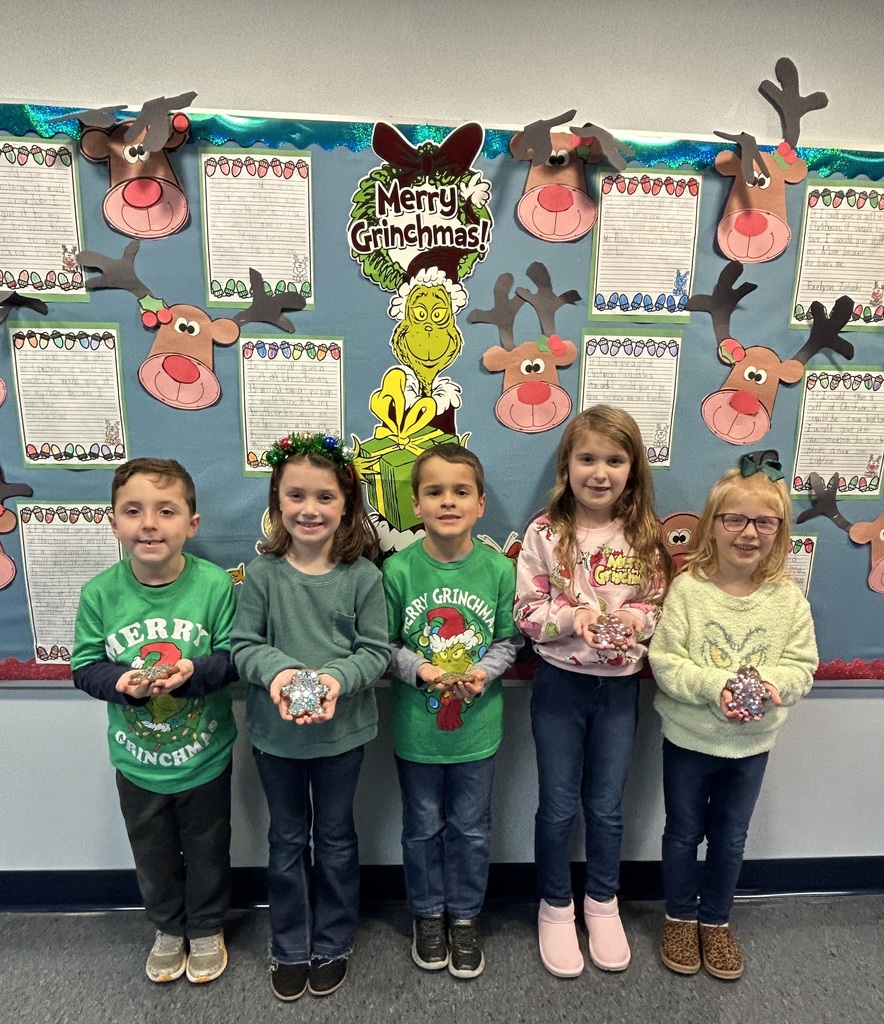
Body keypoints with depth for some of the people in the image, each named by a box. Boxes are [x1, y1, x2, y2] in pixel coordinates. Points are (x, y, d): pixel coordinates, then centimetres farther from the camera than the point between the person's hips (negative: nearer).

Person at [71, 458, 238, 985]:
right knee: (153, 854, 25)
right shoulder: (100, 592, -15)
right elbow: (85, 665, -7)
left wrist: (193, 672, -32)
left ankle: (207, 930, 49)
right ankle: (169, 929, 53)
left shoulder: (214, 584, -21)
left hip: (204, 756, -2)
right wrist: (121, 680, -27)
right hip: (136, 760, 2)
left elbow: (233, 655, -14)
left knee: (207, 850, 21)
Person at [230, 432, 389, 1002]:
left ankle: (333, 944, 42)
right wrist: (276, 670, -25)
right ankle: (290, 948, 42)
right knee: (287, 840, 20)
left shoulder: (362, 575, -12)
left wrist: (337, 677, -27)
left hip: (342, 730, -1)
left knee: (335, 838, 19)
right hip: (275, 731, 1)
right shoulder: (262, 573, -10)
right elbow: (244, 645, -6)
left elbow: (376, 651, -10)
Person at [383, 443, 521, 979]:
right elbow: (384, 645, -5)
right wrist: (419, 670, -21)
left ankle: (466, 916, 43)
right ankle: (428, 914, 44)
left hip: (477, 725, 1)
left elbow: (509, 640, -1)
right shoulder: (398, 570, -13)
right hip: (417, 726, 0)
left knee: (471, 830, 18)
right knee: (423, 828, 19)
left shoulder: (500, 569, -10)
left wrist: (483, 672, -18)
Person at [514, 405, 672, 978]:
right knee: (558, 805, 13)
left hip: (620, 686, 2)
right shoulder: (545, 534, -11)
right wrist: (571, 616, -27)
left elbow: (660, 607, 1)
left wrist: (637, 617, -20)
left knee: (607, 805, 18)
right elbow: (527, 612, -10)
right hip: (559, 684, -2)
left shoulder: (645, 538, -5)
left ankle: (602, 901, 43)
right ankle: (556, 907, 37)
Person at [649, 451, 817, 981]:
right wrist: (715, 685, -30)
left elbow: (802, 666, -5)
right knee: (684, 832, 17)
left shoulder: (788, 598, -9)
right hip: (689, 738, -2)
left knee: (731, 838, 20)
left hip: (752, 744, 2)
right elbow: (665, 661, -17)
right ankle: (681, 917, 41)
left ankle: (716, 921, 44)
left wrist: (771, 683, -25)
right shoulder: (688, 589, -17)